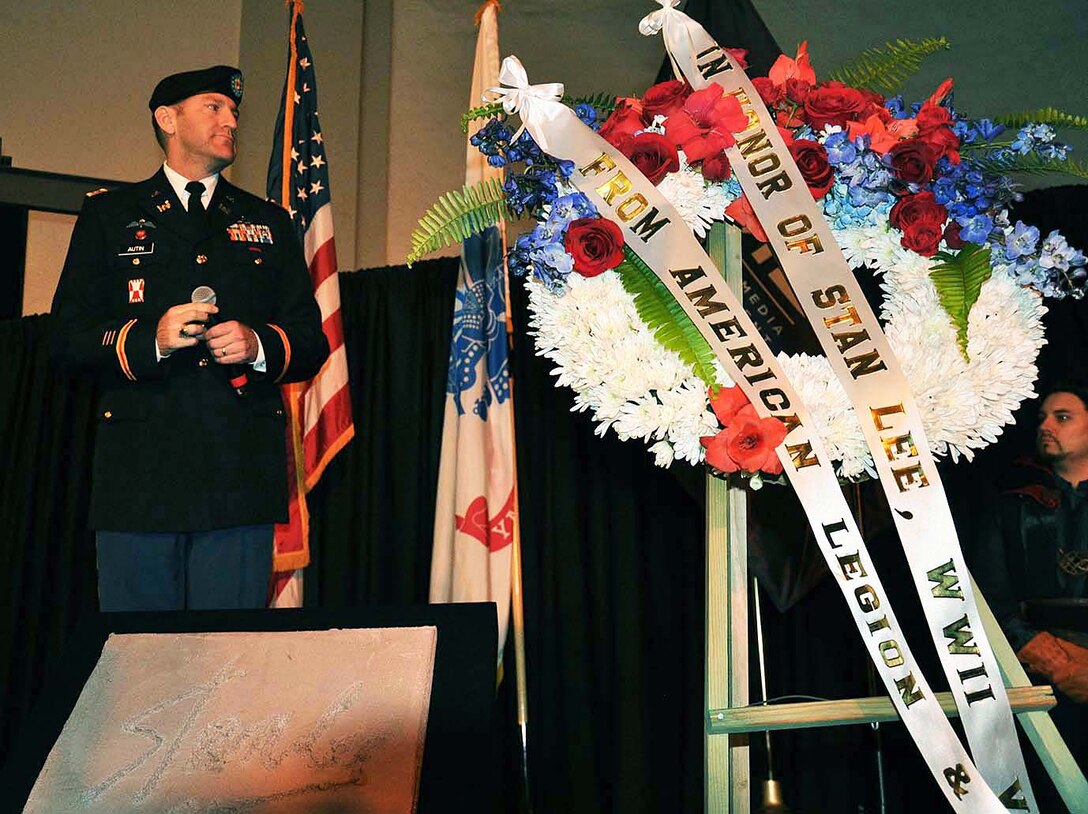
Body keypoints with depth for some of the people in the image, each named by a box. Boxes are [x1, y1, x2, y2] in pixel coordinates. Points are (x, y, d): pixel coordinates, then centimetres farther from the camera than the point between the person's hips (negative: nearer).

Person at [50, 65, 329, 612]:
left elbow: (312, 342, 15)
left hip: (243, 477, 1)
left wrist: (259, 345, -6)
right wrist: (148, 340, -12)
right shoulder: (109, 215, 15)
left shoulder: (269, 223, 20)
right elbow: (67, 340, 6)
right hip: (139, 473, -1)